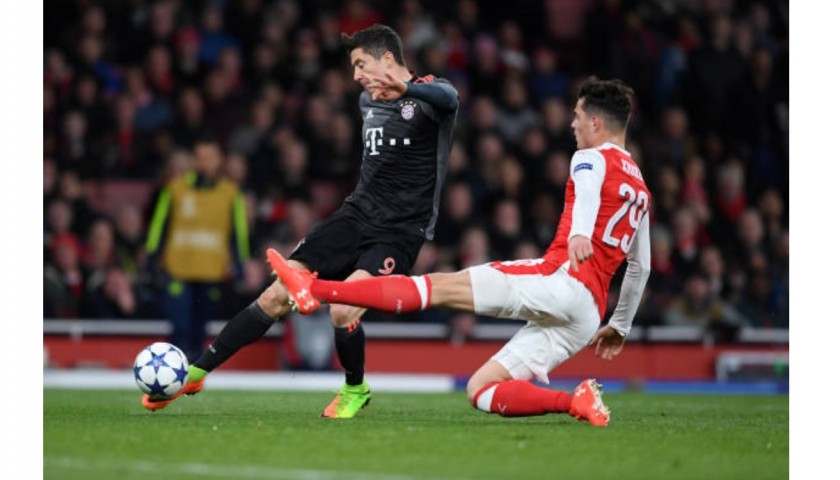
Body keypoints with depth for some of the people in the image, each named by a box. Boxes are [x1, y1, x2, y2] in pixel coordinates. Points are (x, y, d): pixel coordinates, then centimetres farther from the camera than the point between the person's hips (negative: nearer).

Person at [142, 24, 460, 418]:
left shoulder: (428, 94, -11)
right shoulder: (367, 101, 12)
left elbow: (448, 98, -38)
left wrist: (406, 87, -57)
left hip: (400, 233, -6)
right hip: (357, 213, 6)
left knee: (343, 311, -25)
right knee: (277, 296, -5)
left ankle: (355, 389, 4)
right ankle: (195, 373, 2)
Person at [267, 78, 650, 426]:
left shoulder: (593, 158, 4)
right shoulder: (640, 188, 32)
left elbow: (588, 190, -23)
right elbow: (641, 266, 39)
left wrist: (579, 232, -45)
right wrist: (619, 326, 48)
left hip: (562, 280, -8)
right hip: (586, 320, 8)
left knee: (441, 287, -11)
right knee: (479, 391, 2)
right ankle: (577, 403, -16)